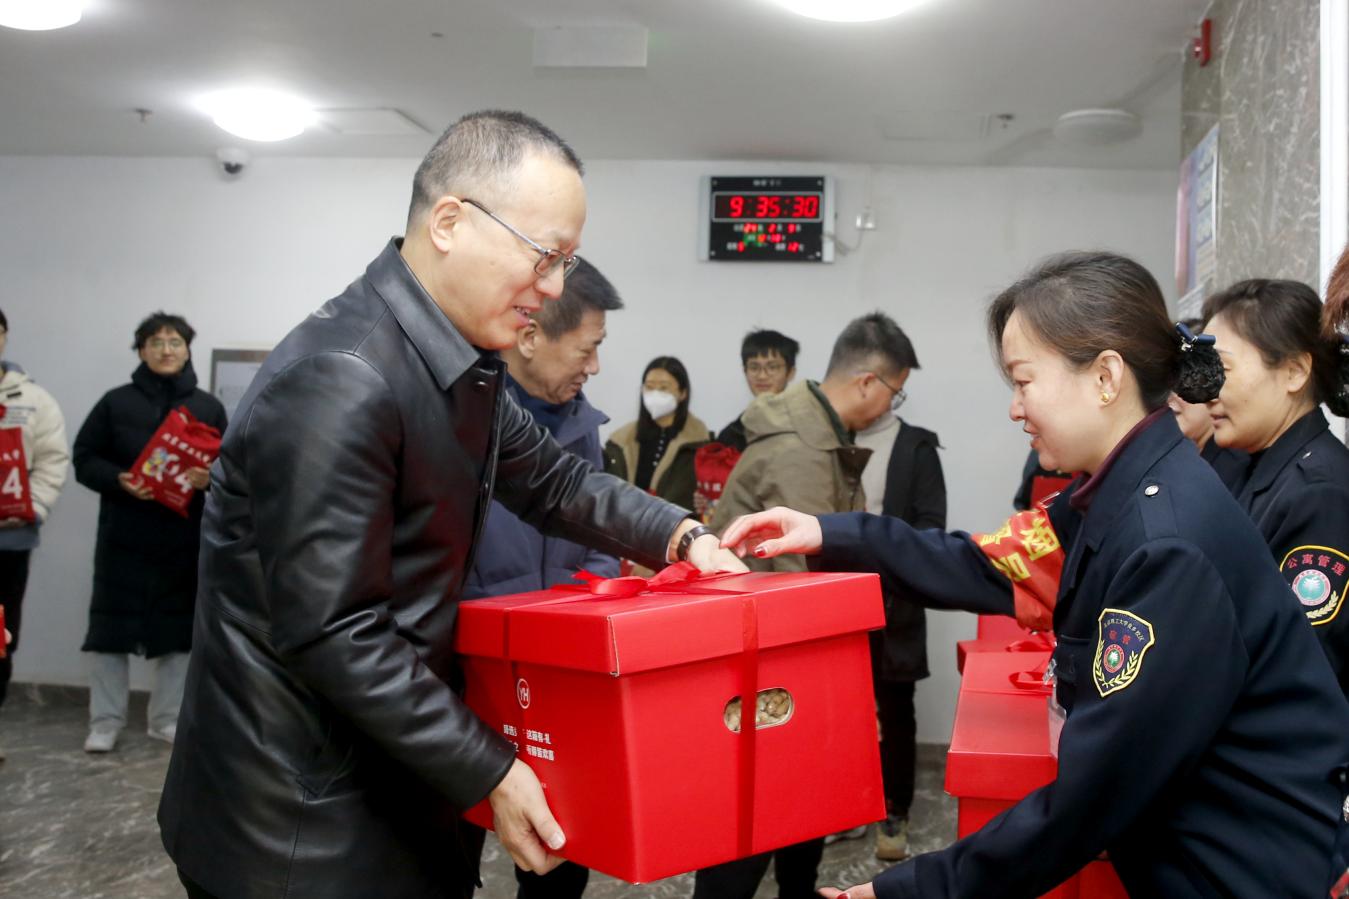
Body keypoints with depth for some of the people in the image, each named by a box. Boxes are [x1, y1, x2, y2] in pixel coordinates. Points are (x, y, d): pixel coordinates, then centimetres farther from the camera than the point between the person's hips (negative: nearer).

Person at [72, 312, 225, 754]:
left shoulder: (209, 408, 6)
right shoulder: (116, 402, 4)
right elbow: (84, 458, 3)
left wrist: (210, 479, -15)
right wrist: (118, 480, -15)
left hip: (185, 538, 1)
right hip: (124, 535, -1)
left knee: (178, 628, 6)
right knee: (110, 625, 1)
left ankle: (167, 719, 18)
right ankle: (105, 721, 12)